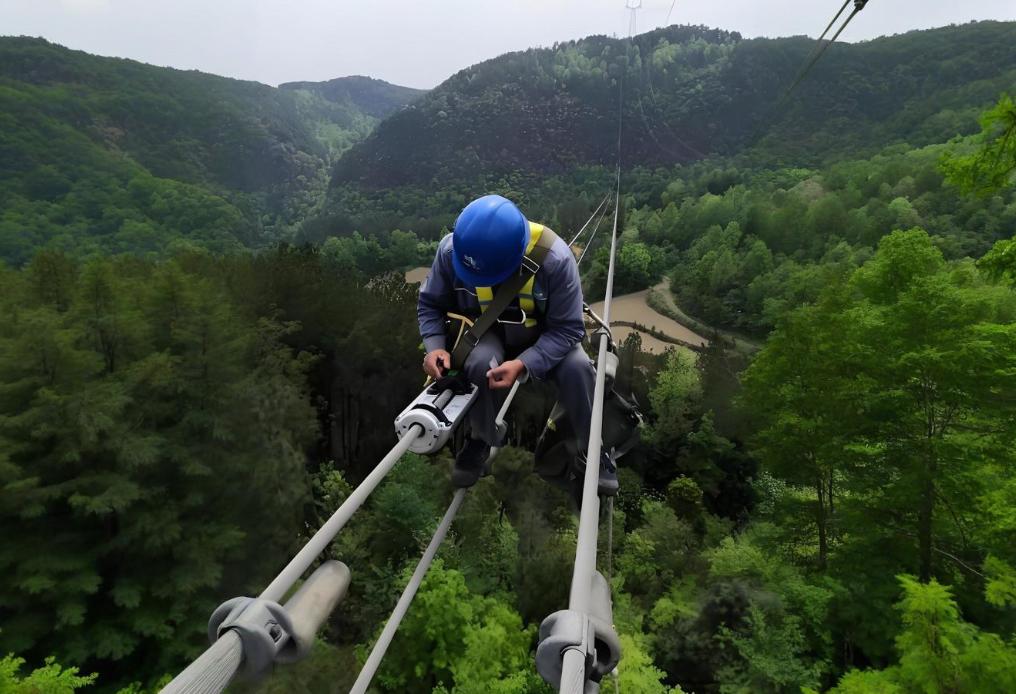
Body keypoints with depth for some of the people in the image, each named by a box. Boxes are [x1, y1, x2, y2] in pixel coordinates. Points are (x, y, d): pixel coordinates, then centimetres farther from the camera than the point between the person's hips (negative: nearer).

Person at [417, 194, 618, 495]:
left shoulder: (554, 257, -33)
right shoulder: (450, 249, -26)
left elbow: (567, 329, -26)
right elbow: (429, 304, -9)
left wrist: (523, 364, -40)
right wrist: (435, 346, -29)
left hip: (544, 335, 0)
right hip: (486, 333, 1)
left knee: (576, 367, -28)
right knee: (482, 364, -34)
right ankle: (479, 441, -5)